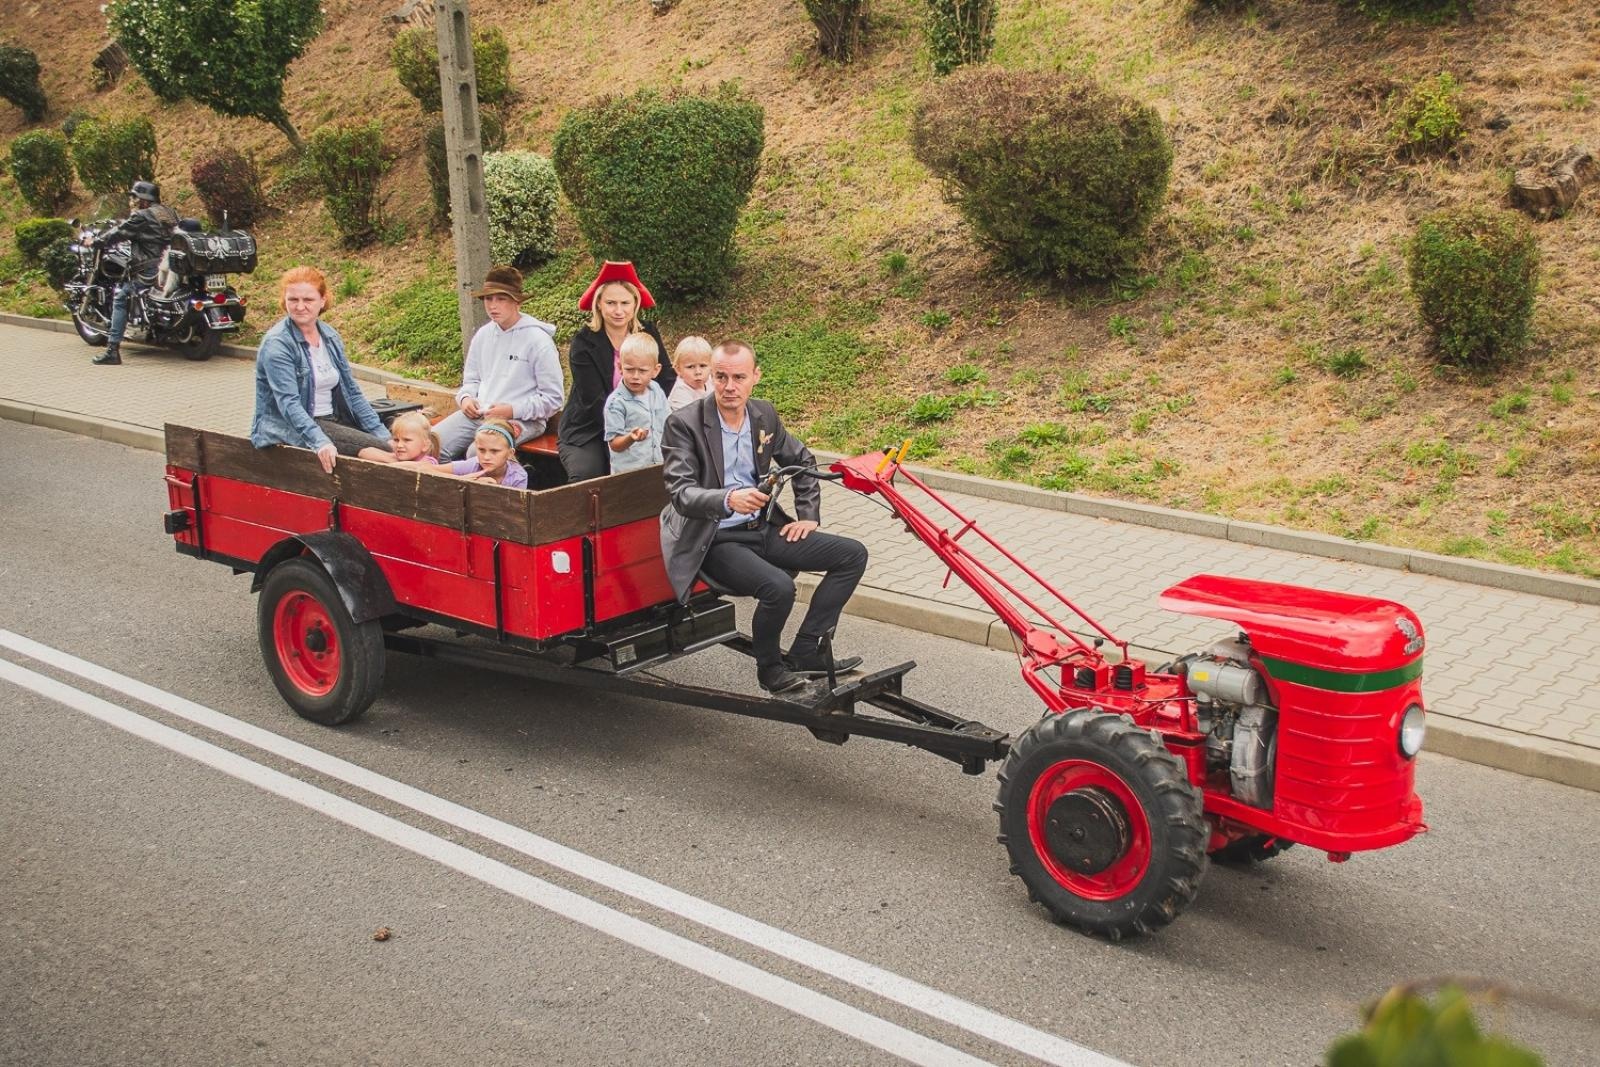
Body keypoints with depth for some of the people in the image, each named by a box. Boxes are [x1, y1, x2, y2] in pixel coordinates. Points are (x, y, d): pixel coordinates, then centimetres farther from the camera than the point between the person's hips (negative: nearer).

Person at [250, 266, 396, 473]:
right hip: (289, 428, -7)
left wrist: (383, 435, 2)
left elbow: (351, 391, 11)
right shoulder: (276, 344, -13)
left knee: (391, 447, -18)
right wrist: (320, 443, -37)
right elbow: (288, 402, -23)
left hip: (332, 420, 7)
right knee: (371, 448, -28)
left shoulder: (330, 337, 8)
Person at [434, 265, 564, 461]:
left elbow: (552, 399, -7)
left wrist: (512, 410, -15)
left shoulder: (538, 340, -7)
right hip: (477, 414, 6)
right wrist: (466, 398, 3)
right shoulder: (483, 335, 12)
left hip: (522, 420, -6)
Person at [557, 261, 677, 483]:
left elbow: (667, 380, 0)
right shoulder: (584, 343, -8)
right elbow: (594, 400, -14)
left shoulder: (649, 335, 3)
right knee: (586, 475, -30)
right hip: (587, 431, -3)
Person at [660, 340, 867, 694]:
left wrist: (809, 516, 11)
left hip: (764, 529, 7)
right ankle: (770, 668, -3)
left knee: (853, 555, -5)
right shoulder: (683, 423, -13)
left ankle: (804, 653, -4)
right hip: (715, 541, -7)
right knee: (778, 586, -33)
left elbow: (801, 461, 21)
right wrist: (728, 500, -41)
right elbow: (680, 494, -23)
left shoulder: (765, 416, 5)